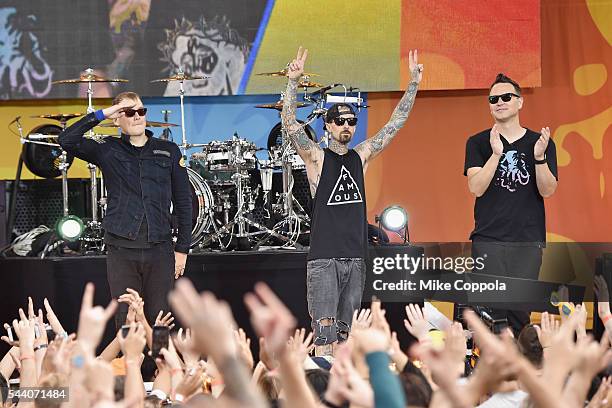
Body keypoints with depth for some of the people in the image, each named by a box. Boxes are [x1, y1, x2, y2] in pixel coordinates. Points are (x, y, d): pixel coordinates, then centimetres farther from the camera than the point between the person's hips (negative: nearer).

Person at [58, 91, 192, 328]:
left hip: (159, 249, 1)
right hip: (121, 250, -1)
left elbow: (183, 201, 10)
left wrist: (182, 248, 5)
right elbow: (67, 141, -9)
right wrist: (100, 115, -9)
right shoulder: (107, 151, 6)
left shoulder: (168, 151, 9)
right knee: (126, 323, 1)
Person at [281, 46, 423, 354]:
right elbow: (289, 124, -14)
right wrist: (293, 82, -27)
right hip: (323, 257, -5)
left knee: (344, 334, 7)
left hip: (355, 257, 5)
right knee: (325, 334, -11)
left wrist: (413, 85, 6)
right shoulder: (316, 158, 0)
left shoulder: (361, 157, 13)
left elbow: (395, 123, 13)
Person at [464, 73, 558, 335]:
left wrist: (539, 157, -17)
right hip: (489, 239, -1)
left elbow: (548, 191, 0)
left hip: (528, 241, 1)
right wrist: (496, 153, -18)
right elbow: (476, 188, -5)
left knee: (520, 309, -1)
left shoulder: (541, 143, 9)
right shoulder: (478, 143, 7)